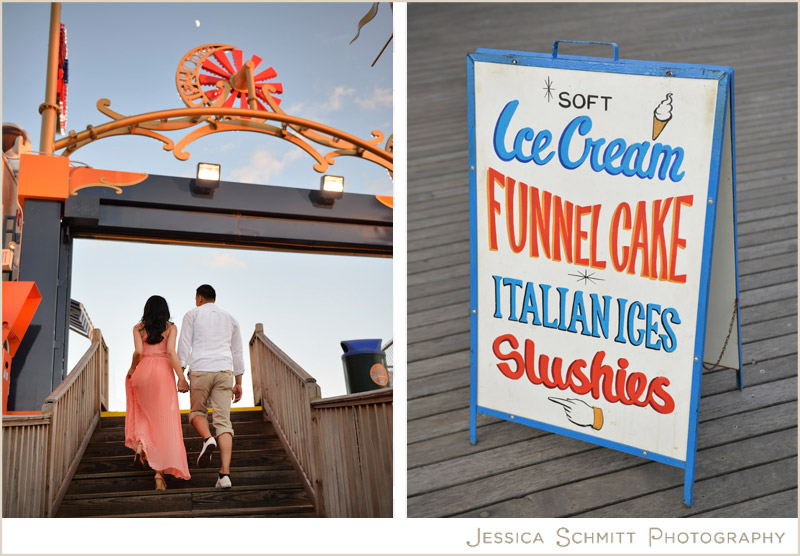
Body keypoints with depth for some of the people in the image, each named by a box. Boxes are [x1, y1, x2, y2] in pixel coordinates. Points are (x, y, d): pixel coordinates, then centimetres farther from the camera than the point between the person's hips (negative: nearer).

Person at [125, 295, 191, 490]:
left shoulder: (138, 328, 7)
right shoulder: (170, 328, 3)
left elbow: (138, 352, -6)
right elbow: (171, 352, -10)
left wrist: (132, 368, 13)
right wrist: (181, 378, -11)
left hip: (143, 372, 2)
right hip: (163, 373, -2)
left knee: (146, 413, 28)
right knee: (164, 422, -1)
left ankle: (140, 443, 0)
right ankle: (160, 473, -8)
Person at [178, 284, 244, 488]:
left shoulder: (192, 315, 9)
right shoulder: (230, 319, 20)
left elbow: (184, 346, 0)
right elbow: (237, 352, 19)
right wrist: (238, 383, 22)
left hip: (200, 370, -2)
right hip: (225, 371, 2)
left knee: (197, 412, 19)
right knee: (223, 421, -2)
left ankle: (208, 439, -14)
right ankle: (225, 474, -13)